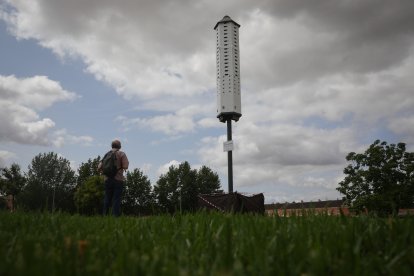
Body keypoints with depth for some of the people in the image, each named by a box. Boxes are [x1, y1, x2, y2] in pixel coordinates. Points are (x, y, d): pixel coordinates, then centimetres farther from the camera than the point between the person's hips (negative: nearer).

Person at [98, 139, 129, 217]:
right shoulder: (121, 154, -2)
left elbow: (99, 168, 8)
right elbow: (125, 166, -13)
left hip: (108, 179, 4)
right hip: (118, 179, -4)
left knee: (107, 199, 10)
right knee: (116, 199, -3)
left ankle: (105, 215, 11)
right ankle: (115, 216, -6)